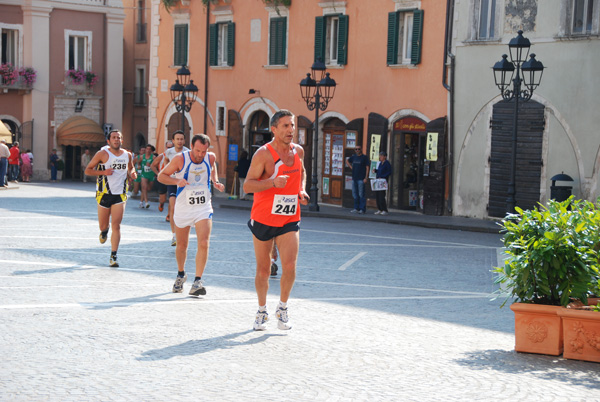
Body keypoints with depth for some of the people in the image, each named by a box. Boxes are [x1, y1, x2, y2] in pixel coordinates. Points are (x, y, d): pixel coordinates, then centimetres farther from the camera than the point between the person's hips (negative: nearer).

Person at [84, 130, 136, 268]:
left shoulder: (127, 155, 7)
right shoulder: (102, 154, -5)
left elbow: (130, 168, 27)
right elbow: (87, 170, -2)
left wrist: (132, 173, 3)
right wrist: (103, 172, -17)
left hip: (120, 194, 1)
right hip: (104, 194, -1)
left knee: (116, 225, -9)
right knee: (103, 225, 10)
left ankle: (113, 257, -5)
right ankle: (104, 232, 49)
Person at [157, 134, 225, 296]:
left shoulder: (211, 157, -5)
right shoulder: (180, 159, -14)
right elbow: (161, 176, -6)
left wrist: (215, 182, 2)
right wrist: (177, 181, -24)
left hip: (204, 208, 1)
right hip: (183, 208, -1)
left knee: (204, 243, -17)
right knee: (181, 246, 12)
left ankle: (197, 281, -14)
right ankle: (181, 275, 38)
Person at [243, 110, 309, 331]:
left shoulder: (298, 151, 4)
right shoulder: (263, 154, -13)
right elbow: (247, 185, -16)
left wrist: (302, 190, 7)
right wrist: (273, 182, -30)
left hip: (289, 221, 3)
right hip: (263, 219, -3)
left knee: (289, 266, -12)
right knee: (263, 270, 7)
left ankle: (282, 308, 11)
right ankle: (262, 311, 27)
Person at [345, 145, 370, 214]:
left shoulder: (364, 157, -3)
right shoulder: (353, 157, 13)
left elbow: (367, 168, -6)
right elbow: (347, 161, 32)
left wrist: (366, 178, -13)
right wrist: (350, 167, 15)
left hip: (361, 179, -6)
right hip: (354, 178, 6)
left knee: (361, 194, -8)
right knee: (355, 194, 9)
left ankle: (362, 209, -5)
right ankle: (356, 208, 16)